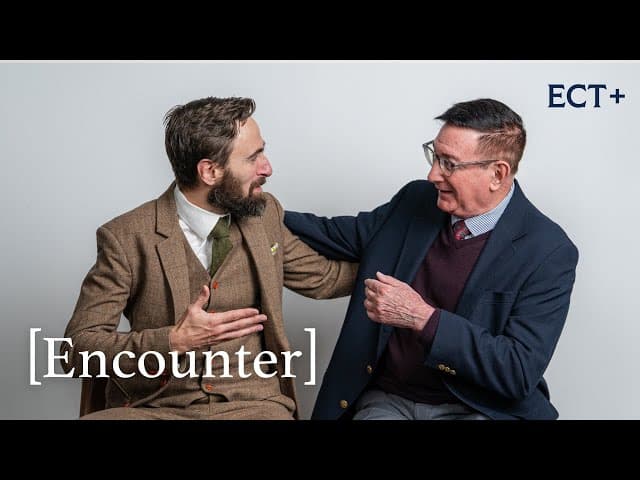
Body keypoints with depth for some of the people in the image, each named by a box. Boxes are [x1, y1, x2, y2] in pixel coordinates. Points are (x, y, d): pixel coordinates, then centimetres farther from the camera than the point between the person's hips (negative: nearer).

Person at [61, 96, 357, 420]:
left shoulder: (265, 213, 5)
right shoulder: (127, 237, -8)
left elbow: (326, 278, 19)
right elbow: (77, 348, -9)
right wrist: (174, 342, -20)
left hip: (251, 404, 3)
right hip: (155, 406, -3)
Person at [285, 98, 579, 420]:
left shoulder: (549, 252, -11)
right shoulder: (417, 200, 3)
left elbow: (520, 372, -18)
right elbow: (337, 235, 16)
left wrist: (423, 318, -24)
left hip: (477, 407, -2)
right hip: (386, 400, 2)